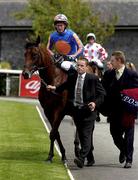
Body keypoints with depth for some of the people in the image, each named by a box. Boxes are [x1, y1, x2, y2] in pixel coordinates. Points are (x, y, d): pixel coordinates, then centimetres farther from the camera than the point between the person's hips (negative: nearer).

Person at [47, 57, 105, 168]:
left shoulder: (93, 79, -7)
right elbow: (65, 86, 24)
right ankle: (90, 159, 23)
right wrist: (55, 88, 9)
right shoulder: (72, 78, 7)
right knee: (81, 136, 11)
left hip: (88, 110, -6)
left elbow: (102, 93, -4)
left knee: (86, 135, -13)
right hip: (76, 110, 6)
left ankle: (81, 158, -23)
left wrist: (95, 103, -19)